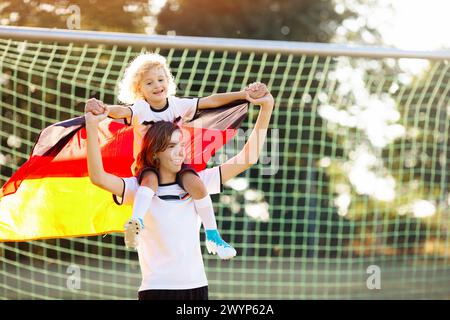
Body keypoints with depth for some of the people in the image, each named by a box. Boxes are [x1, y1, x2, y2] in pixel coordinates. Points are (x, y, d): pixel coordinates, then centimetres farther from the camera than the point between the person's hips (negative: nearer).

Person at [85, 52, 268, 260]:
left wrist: (242, 94, -10)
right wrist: (105, 109, -57)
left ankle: (212, 236, -12)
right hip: (147, 163, -3)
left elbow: (211, 101, -2)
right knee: (151, 180, -37)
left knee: (196, 184, -23)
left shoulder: (177, 104, -1)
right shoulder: (139, 110, -11)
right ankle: (136, 223, -53)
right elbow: (122, 111, -34)